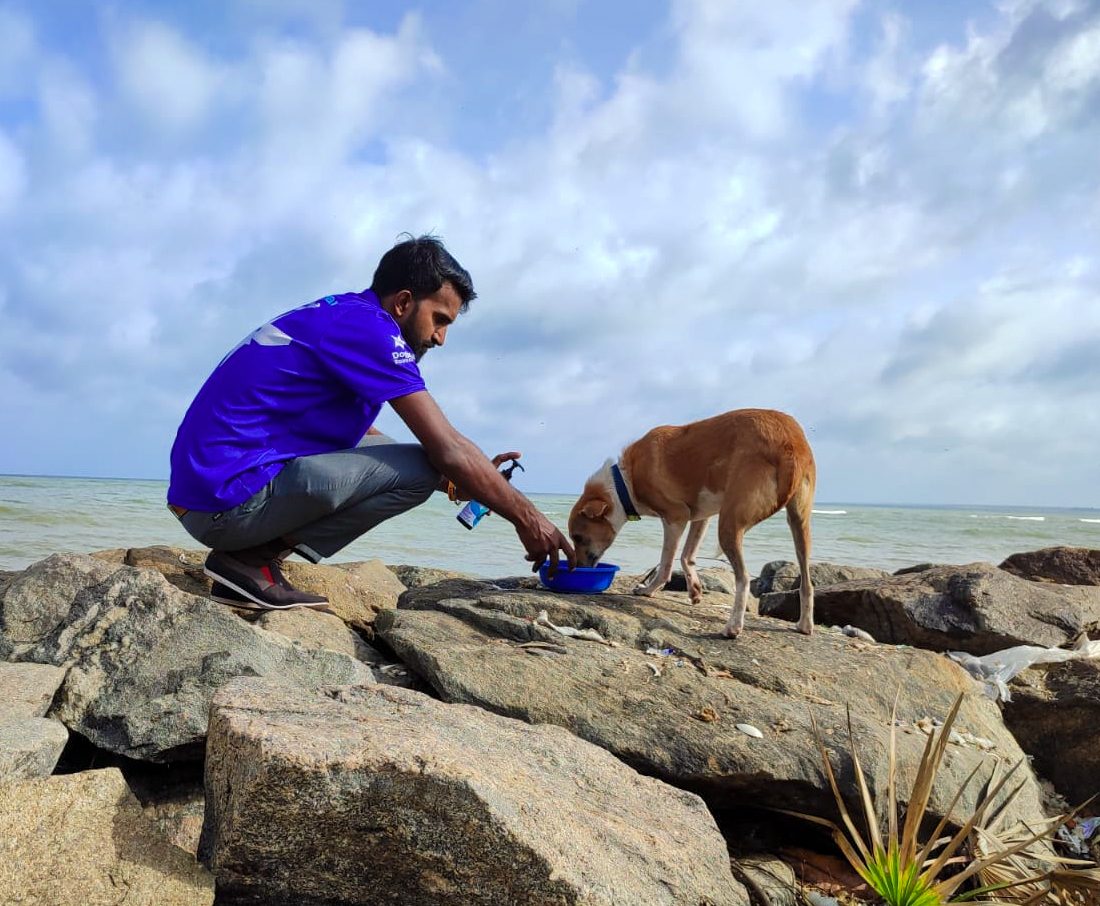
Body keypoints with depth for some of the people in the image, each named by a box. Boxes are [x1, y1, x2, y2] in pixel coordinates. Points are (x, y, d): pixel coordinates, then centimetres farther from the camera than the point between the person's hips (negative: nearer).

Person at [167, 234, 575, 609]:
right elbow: (448, 449, -13)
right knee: (418, 469, -13)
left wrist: (457, 481, 18)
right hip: (231, 500, -10)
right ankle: (257, 558, -10)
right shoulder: (369, 326, -11)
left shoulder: (336, 315, 17)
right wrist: (528, 519, -3)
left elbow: (364, 438, 24)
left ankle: (249, 551, 7)